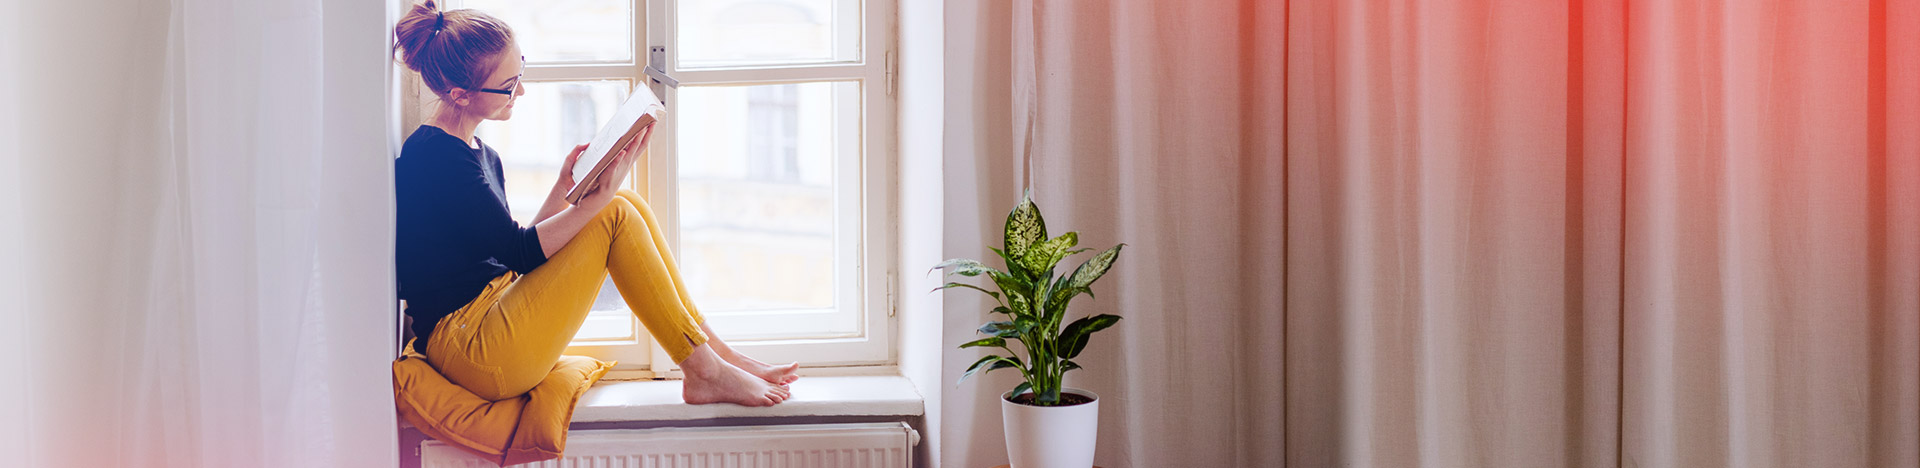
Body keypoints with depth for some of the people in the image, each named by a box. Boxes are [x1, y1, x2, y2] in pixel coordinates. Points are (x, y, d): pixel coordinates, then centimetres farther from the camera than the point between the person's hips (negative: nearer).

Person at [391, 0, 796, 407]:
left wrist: (565, 188, 6)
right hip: (470, 349, -10)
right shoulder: (434, 155, -15)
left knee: (627, 206, 2)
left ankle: (716, 352, 2)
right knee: (615, 215, -13)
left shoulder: (481, 156, 17)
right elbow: (518, 252, -18)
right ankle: (705, 372, -9)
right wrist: (599, 197, -20)